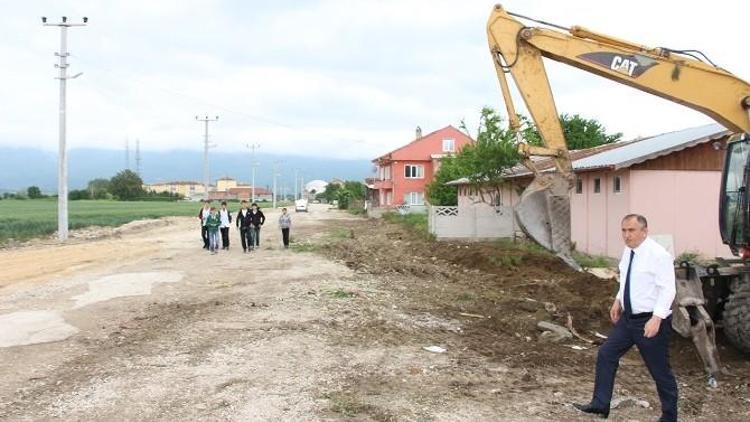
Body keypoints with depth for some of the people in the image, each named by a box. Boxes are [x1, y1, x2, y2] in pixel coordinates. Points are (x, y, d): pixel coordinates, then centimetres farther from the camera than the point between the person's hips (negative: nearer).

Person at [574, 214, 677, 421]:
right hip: (628, 318, 8)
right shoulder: (628, 251, 5)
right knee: (606, 354, 9)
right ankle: (600, 404, 20)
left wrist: (656, 319, -27)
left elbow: (667, 289, -21)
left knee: (660, 371, 5)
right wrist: (618, 301, 14)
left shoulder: (658, 255, -19)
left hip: (651, 321, -8)